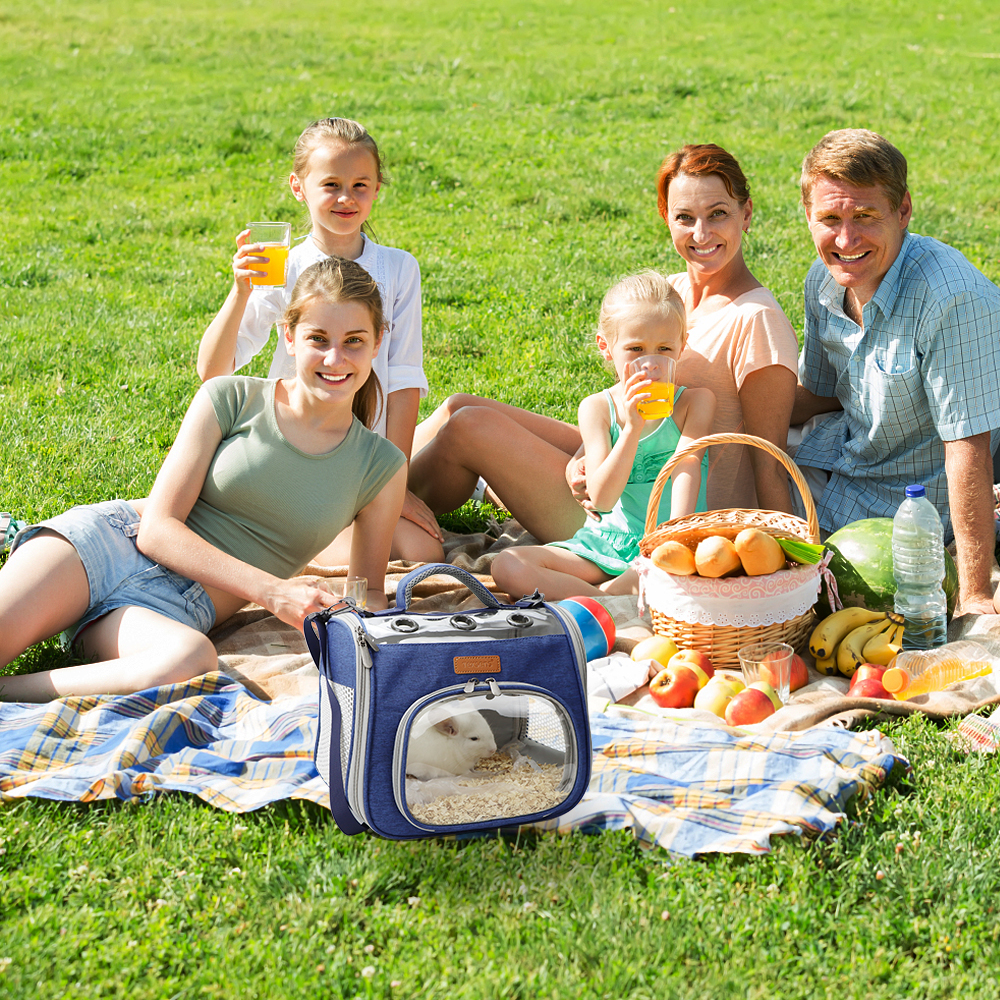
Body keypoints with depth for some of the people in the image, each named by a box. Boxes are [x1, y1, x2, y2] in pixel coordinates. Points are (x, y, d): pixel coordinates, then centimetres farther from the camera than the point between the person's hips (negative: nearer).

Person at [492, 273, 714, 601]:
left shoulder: (695, 401, 3)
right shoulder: (597, 407, 4)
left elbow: (686, 467, -12)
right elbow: (601, 498, -8)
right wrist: (632, 428, -21)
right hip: (608, 541, 2)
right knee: (508, 566, -19)